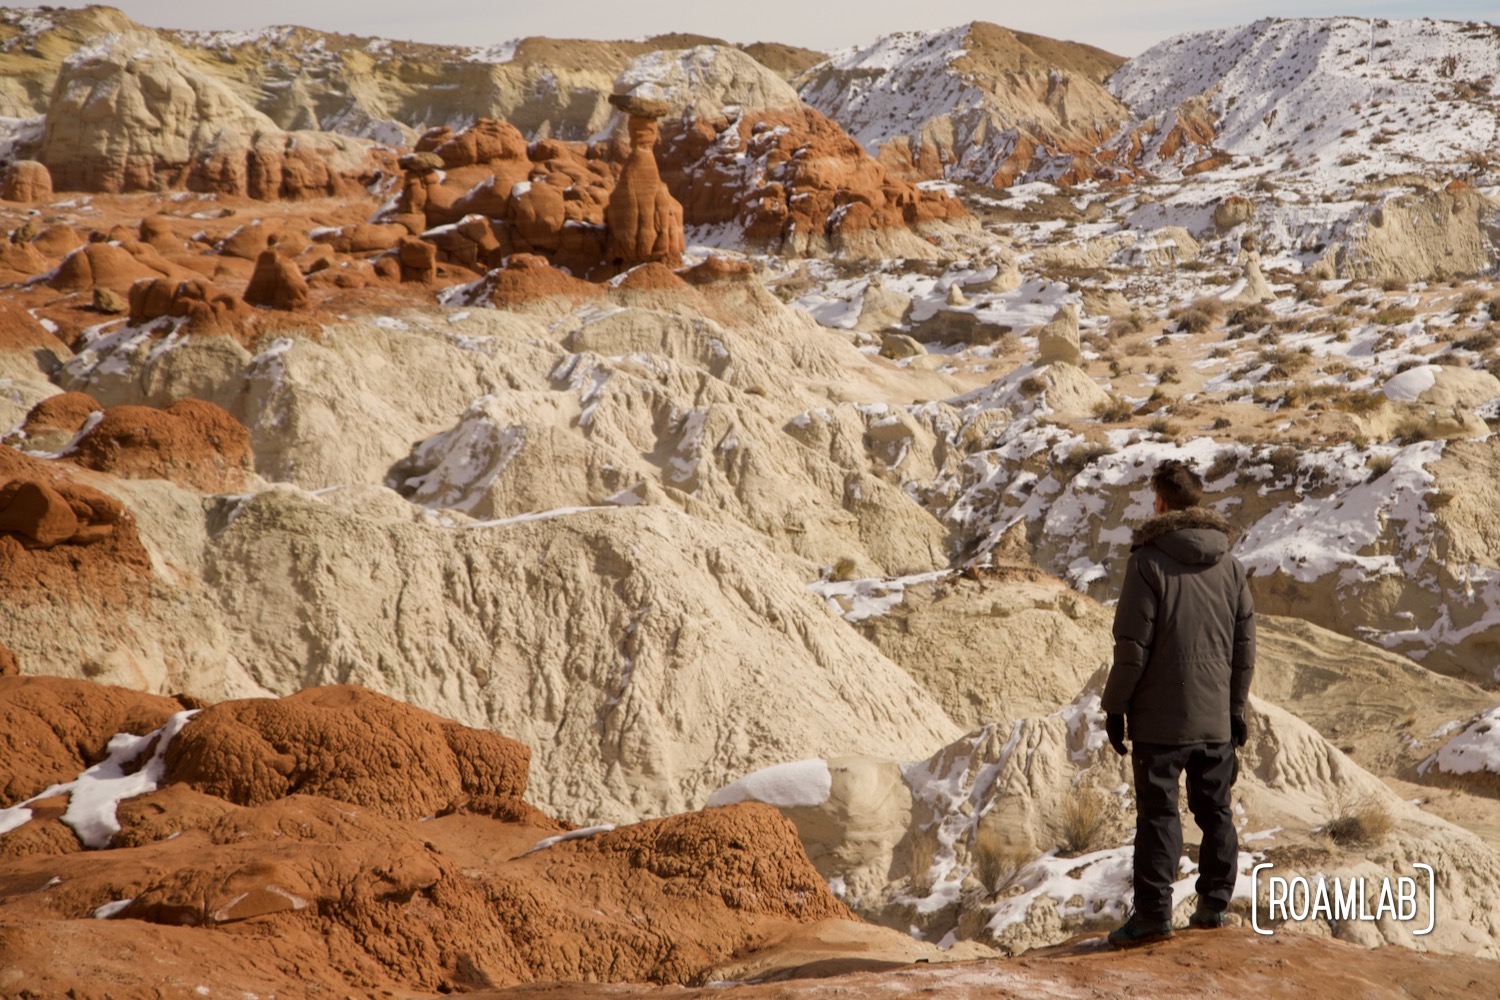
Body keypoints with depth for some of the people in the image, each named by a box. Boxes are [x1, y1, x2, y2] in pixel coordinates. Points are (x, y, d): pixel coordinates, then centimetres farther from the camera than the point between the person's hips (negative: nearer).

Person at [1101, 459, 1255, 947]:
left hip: (1160, 715, -5)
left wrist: (1115, 706, -3)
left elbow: (1132, 646, -12)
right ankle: (1214, 904, 18)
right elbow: (1245, 647, 10)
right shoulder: (1231, 565, 7)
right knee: (1215, 813, 13)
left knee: (1158, 814, -2)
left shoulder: (1148, 560, -10)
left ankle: (1153, 912, -3)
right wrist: (1237, 707, 18)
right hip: (1216, 718, 5)